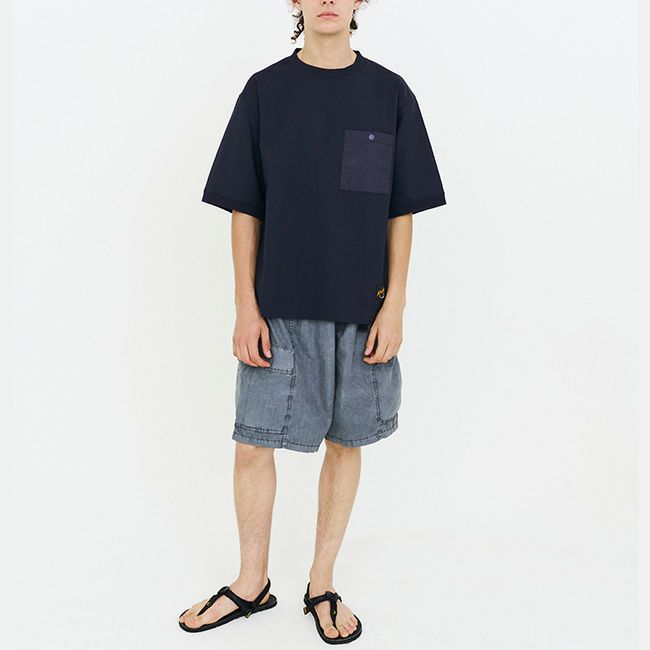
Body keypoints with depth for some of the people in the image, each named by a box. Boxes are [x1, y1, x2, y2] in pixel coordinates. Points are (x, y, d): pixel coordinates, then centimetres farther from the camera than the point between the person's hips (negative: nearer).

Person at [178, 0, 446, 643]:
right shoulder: (265, 90, 4)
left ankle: (321, 585, 27)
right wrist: (246, 307, -4)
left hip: (362, 310, 1)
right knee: (254, 444, 3)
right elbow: (244, 209, 2)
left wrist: (394, 305, -4)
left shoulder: (390, 93, 4)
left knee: (346, 443, 8)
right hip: (279, 308, 0)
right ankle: (252, 583, 26)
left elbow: (401, 211, 4)